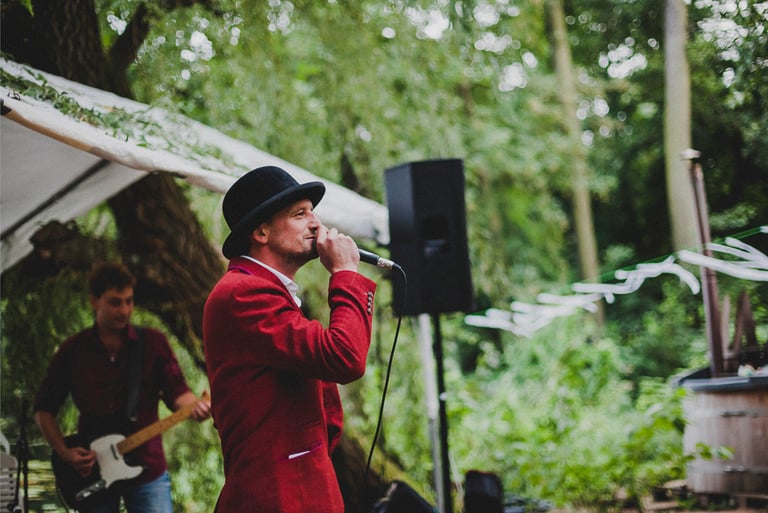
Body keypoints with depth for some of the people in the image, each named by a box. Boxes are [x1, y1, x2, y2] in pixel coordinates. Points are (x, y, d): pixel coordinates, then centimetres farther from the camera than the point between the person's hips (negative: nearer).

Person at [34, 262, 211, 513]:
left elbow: (176, 391, -2)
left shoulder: (152, 342, 3)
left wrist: (194, 406, -24)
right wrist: (63, 452, -2)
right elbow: (44, 409, 10)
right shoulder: (73, 350, 4)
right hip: (91, 474, 1)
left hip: (146, 469, -1)